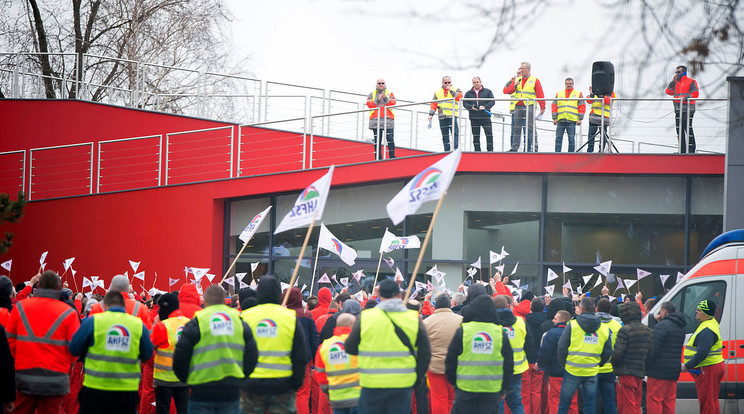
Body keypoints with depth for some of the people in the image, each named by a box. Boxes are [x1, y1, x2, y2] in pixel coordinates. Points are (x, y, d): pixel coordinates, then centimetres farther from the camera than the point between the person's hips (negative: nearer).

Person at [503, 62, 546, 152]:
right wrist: (514, 85, -5)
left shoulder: (535, 80, 2)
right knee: (516, 128, 5)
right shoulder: (517, 80, 14)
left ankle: (534, 147, -4)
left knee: (530, 128, -6)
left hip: (529, 106, -4)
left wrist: (542, 107, -7)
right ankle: (514, 148, 8)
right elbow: (506, 91, 11)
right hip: (518, 107, 4)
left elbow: (540, 95, -2)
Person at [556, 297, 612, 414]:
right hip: (592, 373, 3)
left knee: (564, 404, 7)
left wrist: (562, 364, 6)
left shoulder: (572, 325, -6)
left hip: (572, 370, -3)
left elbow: (561, 347, -7)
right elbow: (608, 353, 8)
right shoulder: (604, 329, 4)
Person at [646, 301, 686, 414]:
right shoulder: (680, 328, 15)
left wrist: (645, 366, -9)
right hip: (674, 373, 8)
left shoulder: (662, 325, -13)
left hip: (659, 371, -8)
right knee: (669, 402, 12)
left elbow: (653, 348, -18)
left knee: (653, 401, -5)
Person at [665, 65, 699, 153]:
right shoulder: (676, 83, 22)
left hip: (687, 109, -7)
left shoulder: (691, 82, 2)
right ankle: (682, 151, 9)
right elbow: (668, 92, 12)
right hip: (678, 110, 7)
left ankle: (691, 150, -12)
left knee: (688, 129, -13)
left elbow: (695, 93, -6)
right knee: (679, 130, 5)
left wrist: (685, 98, -18)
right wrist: (673, 82, 2)